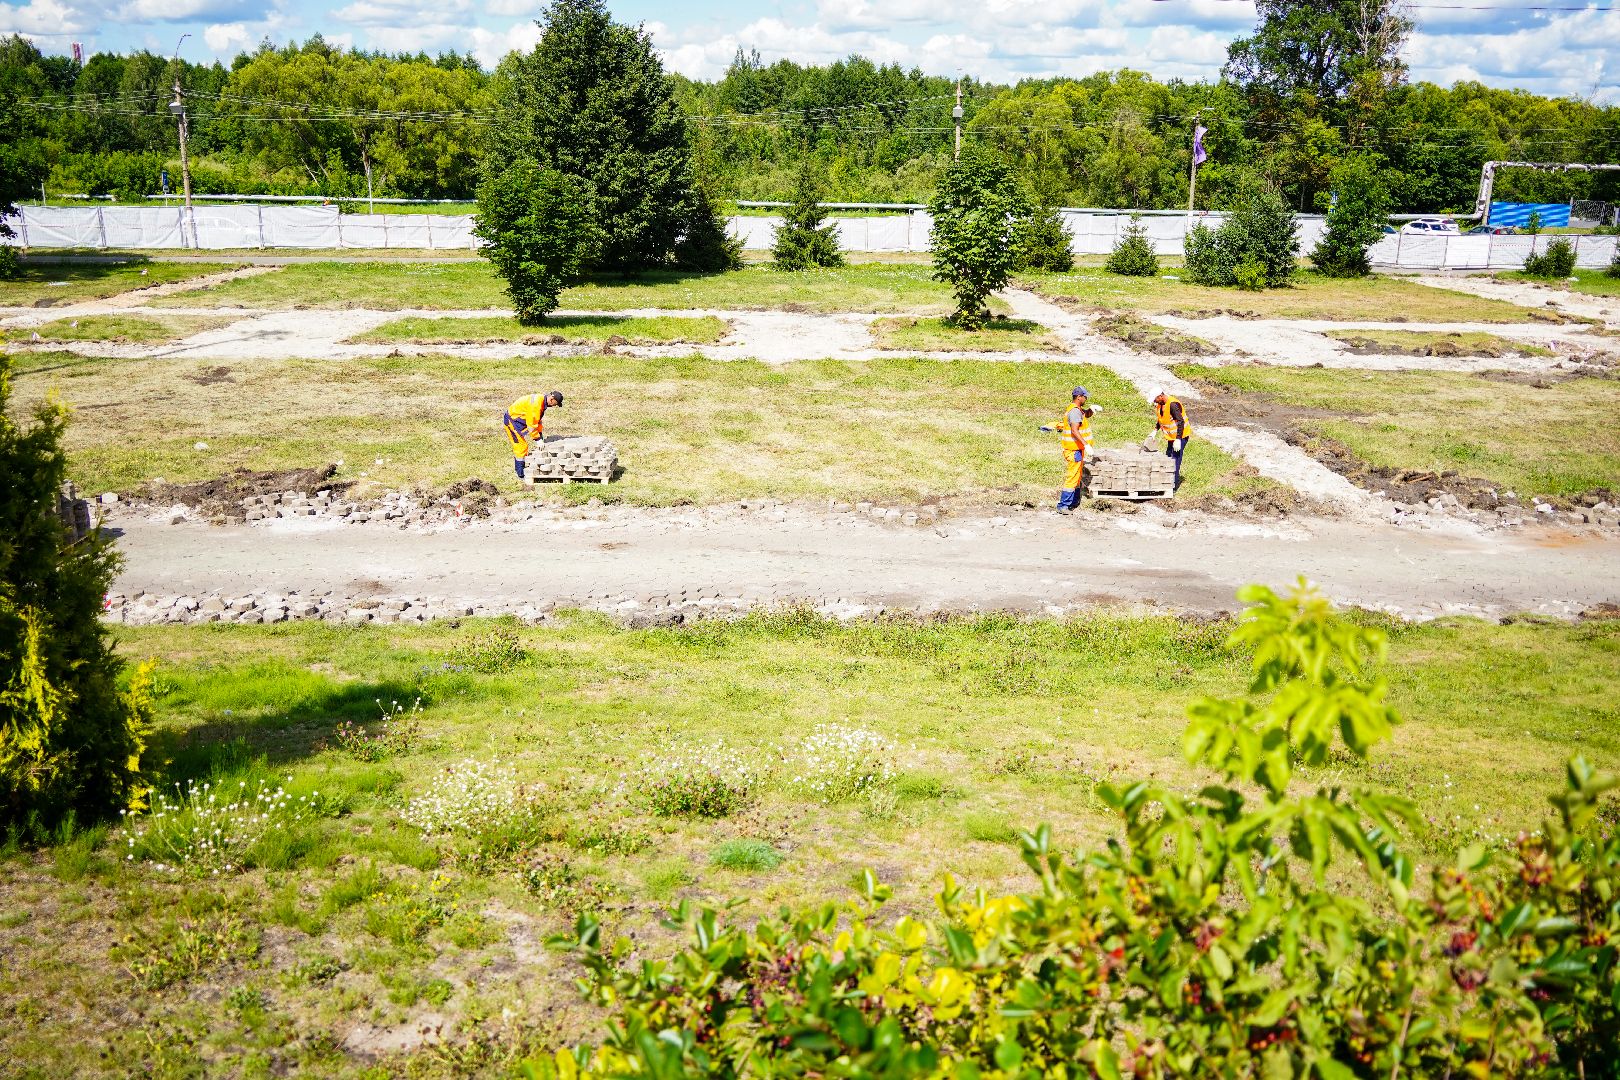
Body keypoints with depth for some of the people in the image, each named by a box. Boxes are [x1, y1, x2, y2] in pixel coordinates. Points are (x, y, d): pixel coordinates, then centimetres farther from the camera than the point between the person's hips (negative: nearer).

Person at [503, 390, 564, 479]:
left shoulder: (542, 401, 1)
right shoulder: (536, 403, -30)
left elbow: (539, 419, 10)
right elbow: (531, 424, -27)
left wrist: (540, 435, 5)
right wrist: (538, 439, -20)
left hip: (518, 420, 10)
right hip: (512, 420, -10)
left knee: (522, 446, 15)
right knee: (521, 446, -9)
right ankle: (521, 475, -4)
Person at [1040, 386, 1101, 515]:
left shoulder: (1077, 410, 14)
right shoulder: (1075, 411, -18)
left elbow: (1087, 414, 31)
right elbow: (1074, 431, -28)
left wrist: (1092, 408, 8)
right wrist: (1086, 445, -33)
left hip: (1077, 450, 11)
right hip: (1074, 450, -11)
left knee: (1078, 476, 18)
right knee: (1072, 478, -10)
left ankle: (1074, 503, 26)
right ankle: (1063, 506, -10)